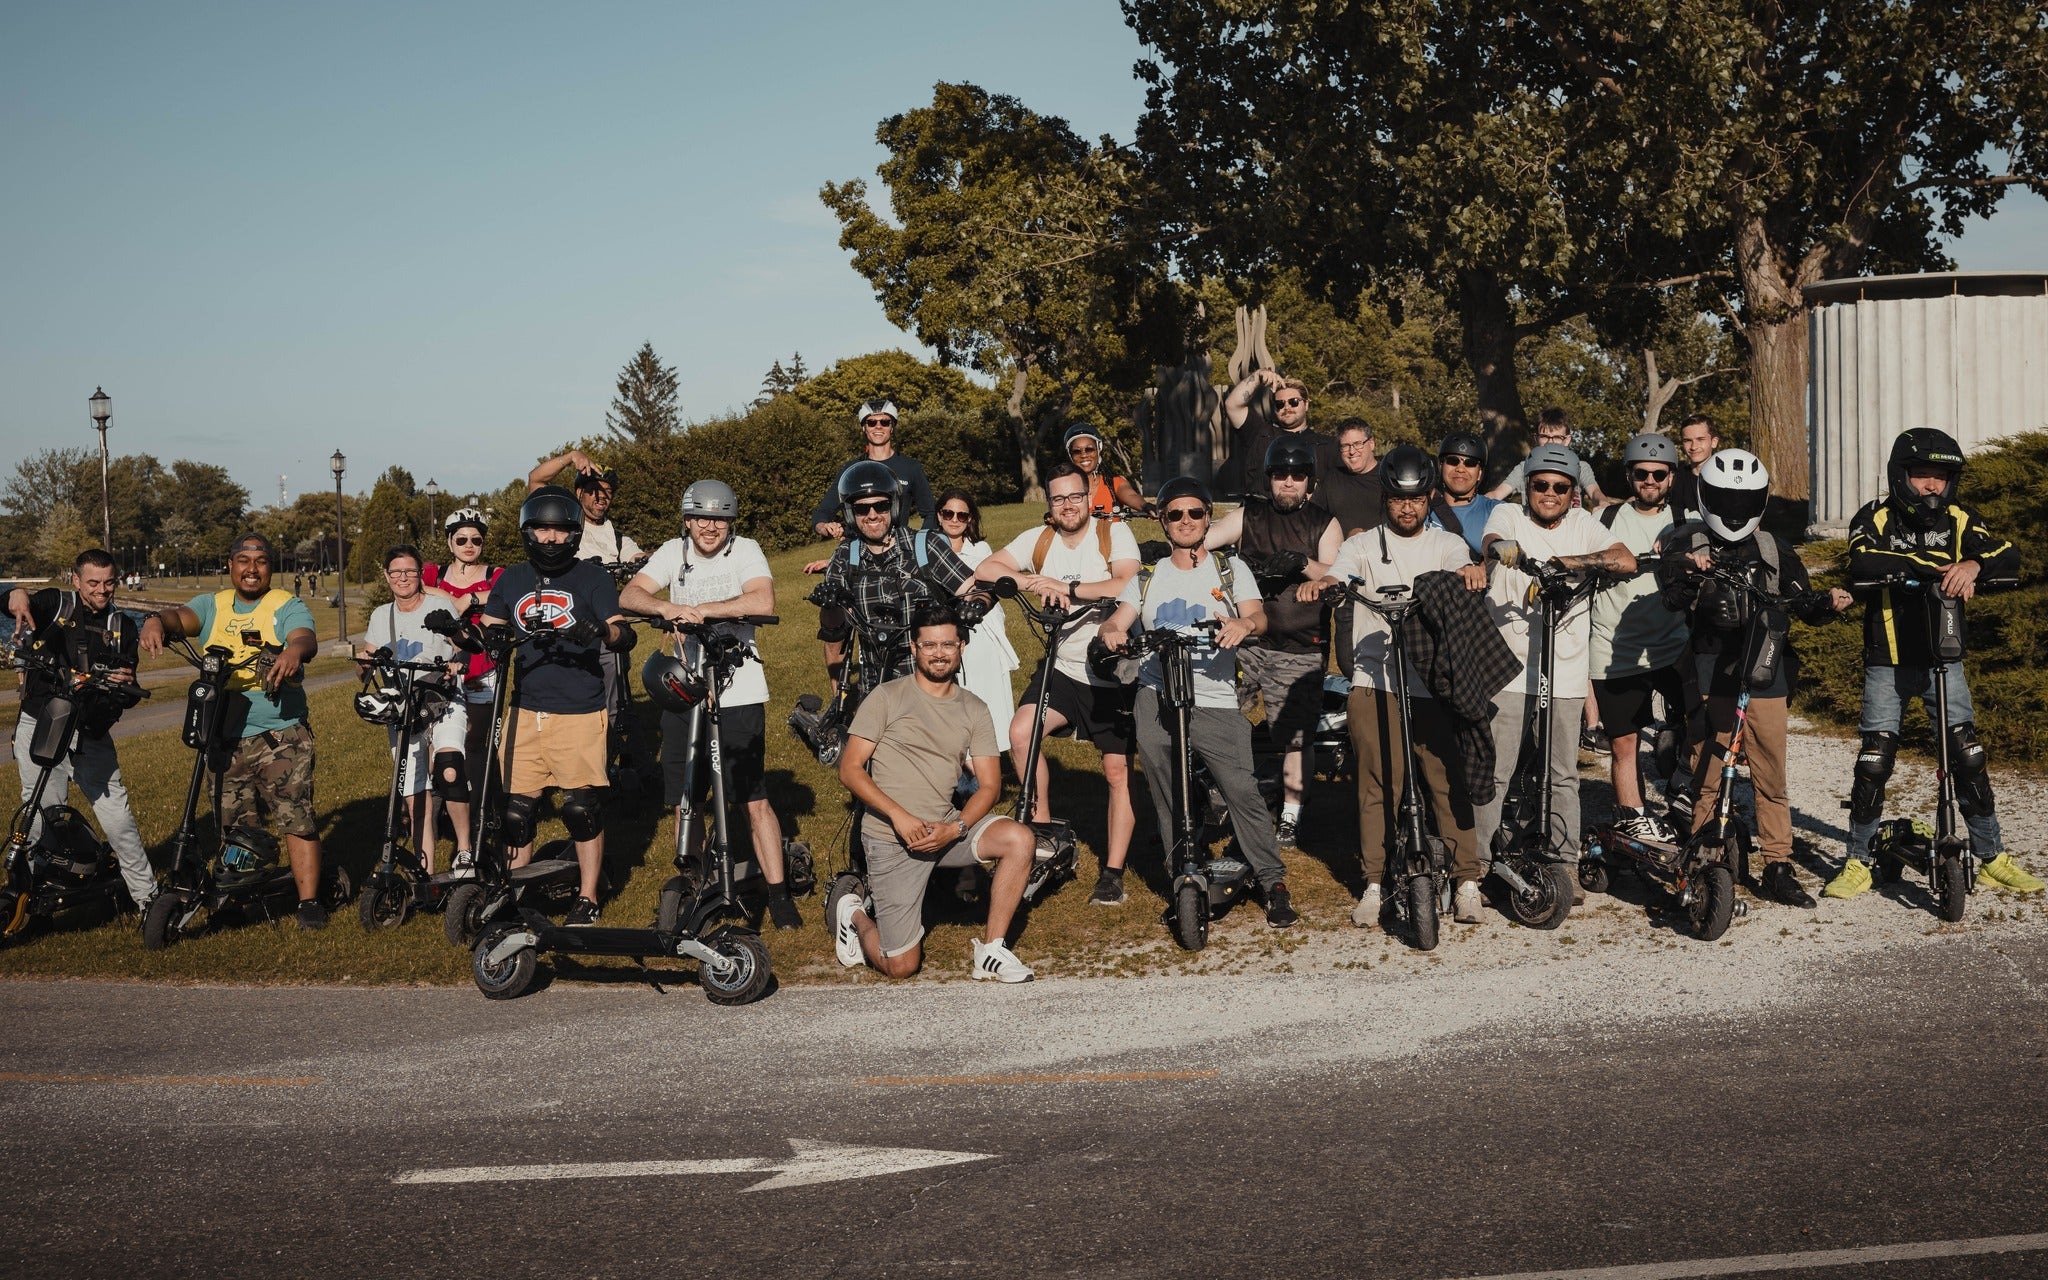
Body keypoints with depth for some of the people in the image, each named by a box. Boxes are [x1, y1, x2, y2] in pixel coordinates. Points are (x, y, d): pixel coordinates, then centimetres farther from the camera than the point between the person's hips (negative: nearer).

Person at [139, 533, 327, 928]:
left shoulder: (288, 607, 1)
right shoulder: (213, 606, 13)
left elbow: (306, 638, -18)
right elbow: (181, 617, -6)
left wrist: (294, 650, -44)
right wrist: (157, 621, -31)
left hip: (281, 735, -4)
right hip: (226, 737, 4)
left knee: (297, 818, -8)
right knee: (234, 825, 11)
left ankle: (309, 900, -2)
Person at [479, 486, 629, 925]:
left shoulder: (592, 577, 1)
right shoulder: (511, 580, 12)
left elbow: (624, 636, -9)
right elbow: (487, 632, 10)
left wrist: (600, 631, -31)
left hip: (579, 711, -3)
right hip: (525, 709, 3)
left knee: (583, 807, 0)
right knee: (516, 806, 5)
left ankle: (587, 900, 12)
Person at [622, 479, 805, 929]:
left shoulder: (745, 550, -4)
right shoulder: (673, 553, 4)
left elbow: (763, 601, -23)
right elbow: (629, 595, -9)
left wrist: (699, 610, -28)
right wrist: (666, 608, -30)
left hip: (739, 693, -3)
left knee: (755, 798, -4)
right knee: (684, 802, 8)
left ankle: (779, 894, 3)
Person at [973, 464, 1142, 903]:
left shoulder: (1114, 533, -10)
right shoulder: (1039, 539, 0)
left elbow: (1127, 587, -26)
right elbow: (986, 568, -10)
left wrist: (1067, 588, -31)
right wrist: (1033, 583, -26)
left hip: (1115, 673, -3)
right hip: (1063, 667, 3)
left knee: (1119, 772, 1)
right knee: (1020, 733, -19)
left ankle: (1113, 873, 11)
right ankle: (1043, 826, 0)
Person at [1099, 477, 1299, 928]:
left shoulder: (1231, 569, 10)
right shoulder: (1147, 578, 18)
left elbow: (1257, 616, -5)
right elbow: (1118, 620, 6)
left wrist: (1245, 624, -30)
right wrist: (1111, 633, -19)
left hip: (1215, 702, -3)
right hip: (1156, 702, 3)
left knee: (1242, 789, -14)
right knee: (1168, 803, 4)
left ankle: (1274, 883, -3)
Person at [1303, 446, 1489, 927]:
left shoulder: (1446, 544, 14)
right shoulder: (1363, 545, 13)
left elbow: (1461, 566, -8)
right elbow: (1338, 578, -5)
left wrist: (1470, 570, -34)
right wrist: (1319, 584, -30)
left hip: (1435, 682, 0)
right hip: (1375, 683, 0)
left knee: (1448, 780, -2)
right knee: (1378, 784, 0)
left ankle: (1467, 881, 6)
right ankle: (1374, 883, 9)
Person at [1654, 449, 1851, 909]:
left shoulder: (1772, 548, 13)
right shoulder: (1688, 543, 4)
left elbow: (1801, 602, 11)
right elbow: (1672, 595, -11)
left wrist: (1827, 603, -11)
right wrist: (1682, 568, -32)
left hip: (1765, 676, 2)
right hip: (1709, 676, -2)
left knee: (1771, 778, 2)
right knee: (1706, 779, 0)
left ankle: (1778, 868, 11)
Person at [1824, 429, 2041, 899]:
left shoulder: (1959, 519, 2)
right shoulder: (1876, 518, -6)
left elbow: (2009, 555, -13)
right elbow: (1861, 564, -27)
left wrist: (1973, 564, -34)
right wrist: (1930, 564, -34)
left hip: (1944, 660, 2)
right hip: (1886, 663, -2)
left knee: (1969, 756, -2)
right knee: (1874, 761, -3)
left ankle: (1992, 859, 10)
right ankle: (1857, 863, 10)